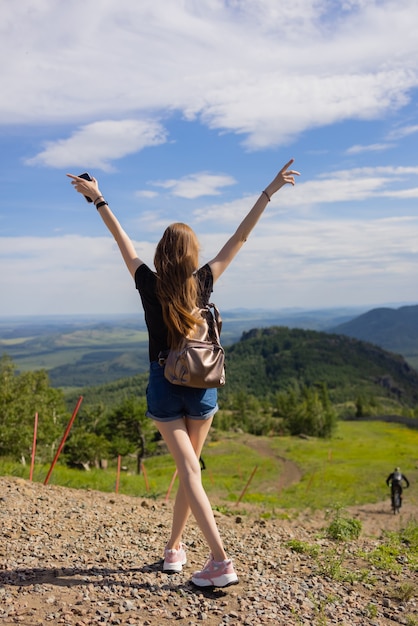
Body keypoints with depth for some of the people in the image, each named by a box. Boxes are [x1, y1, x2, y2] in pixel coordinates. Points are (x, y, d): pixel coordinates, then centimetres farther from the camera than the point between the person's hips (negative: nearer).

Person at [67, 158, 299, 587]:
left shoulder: (149, 286, -9)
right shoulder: (202, 284, -6)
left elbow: (122, 239, 2)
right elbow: (240, 237, -4)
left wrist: (98, 200, 14)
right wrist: (269, 191, 1)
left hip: (164, 387, -1)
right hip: (202, 386, 2)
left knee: (188, 470, -3)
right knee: (190, 466, 15)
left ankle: (220, 561, -10)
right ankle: (174, 548, 27)